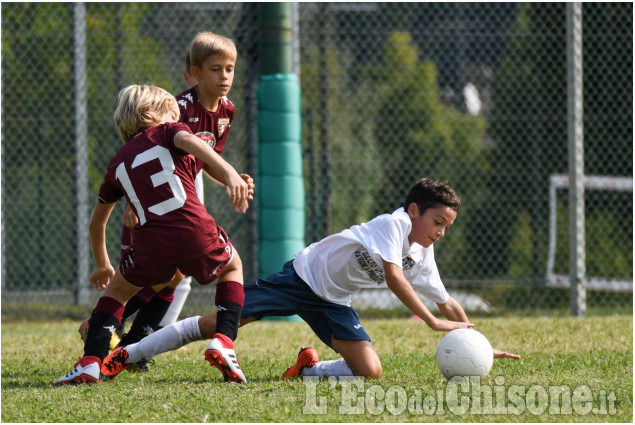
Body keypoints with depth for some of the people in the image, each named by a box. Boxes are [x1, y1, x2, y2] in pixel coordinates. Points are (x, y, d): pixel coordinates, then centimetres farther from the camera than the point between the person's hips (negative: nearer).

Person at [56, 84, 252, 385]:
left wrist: (102, 265, 51)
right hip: (195, 232, -2)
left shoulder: (119, 162, 26)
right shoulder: (165, 132, 16)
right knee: (232, 267, 30)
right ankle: (223, 342, 8)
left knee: (117, 289, 29)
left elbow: (96, 222, 35)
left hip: (150, 247, 2)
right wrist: (230, 174, -24)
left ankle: (91, 362, 8)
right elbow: (188, 141, -11)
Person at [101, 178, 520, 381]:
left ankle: (308, 368, 12)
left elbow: (448, 303, 11)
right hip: (305, 274, -7)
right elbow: (393, 277, -34)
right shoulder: (395, 223, -21)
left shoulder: (423, 258, 1)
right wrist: (433, 322, -35)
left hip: (333, 304, 7)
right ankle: (125, 355, -3)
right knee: (220, 321, -13)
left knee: (370, 371, -15)